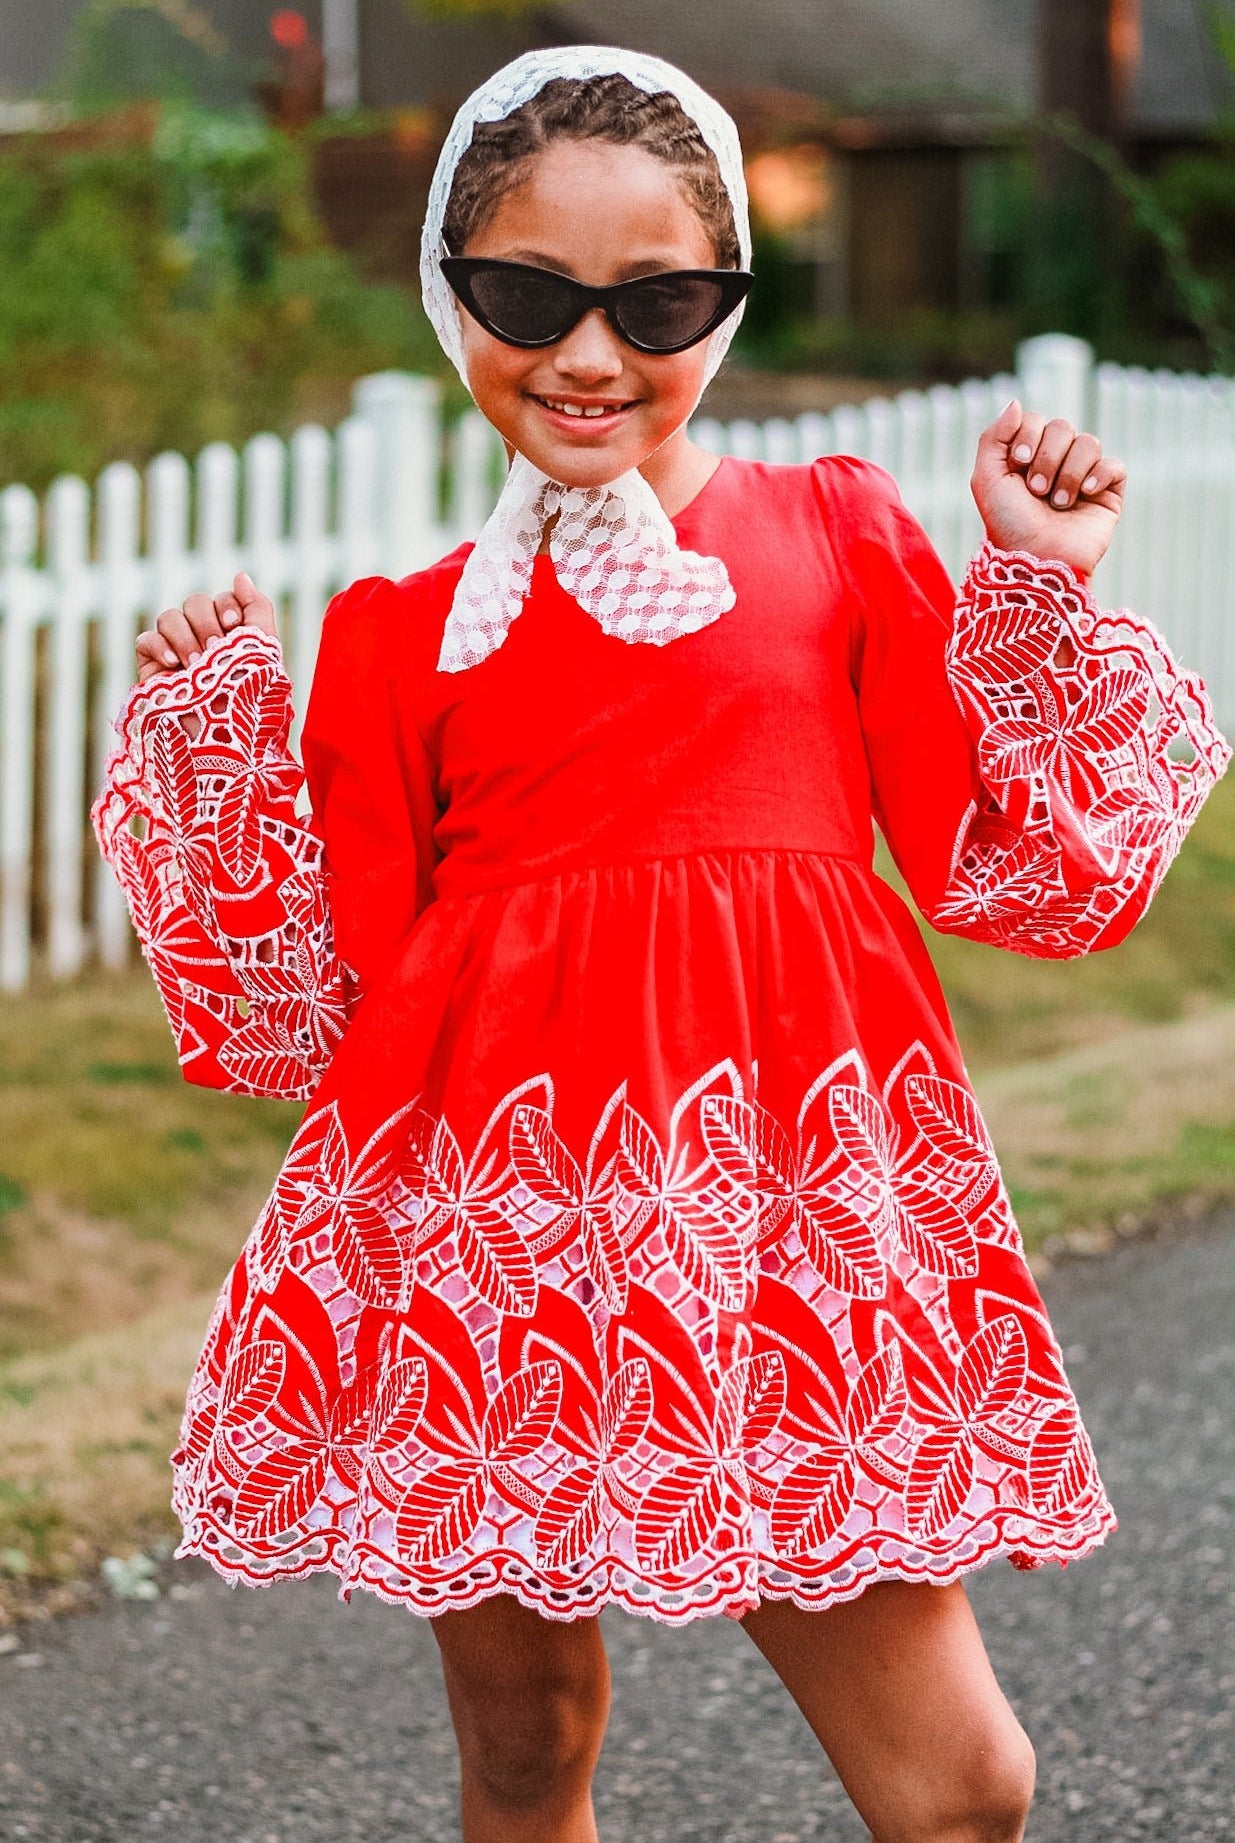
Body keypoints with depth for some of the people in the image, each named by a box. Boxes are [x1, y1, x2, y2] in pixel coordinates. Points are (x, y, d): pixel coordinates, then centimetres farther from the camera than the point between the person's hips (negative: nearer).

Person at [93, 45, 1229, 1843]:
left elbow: (1007, 867, 7)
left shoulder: (835, 531, 7)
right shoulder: (397, 632, 9)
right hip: (488, 1220, 1)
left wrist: (1042, 588, -2)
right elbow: (328, 1003, 8)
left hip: (785, 1205, -1)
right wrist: (207, 737, 1)